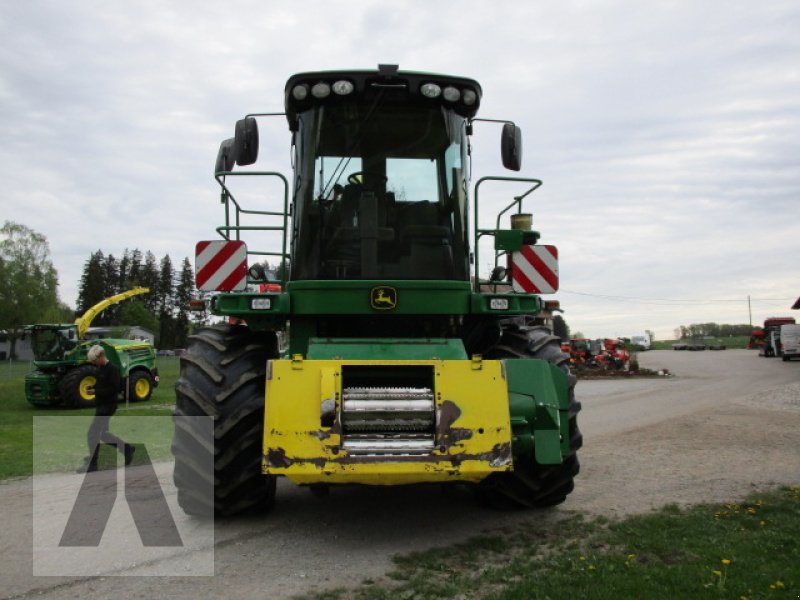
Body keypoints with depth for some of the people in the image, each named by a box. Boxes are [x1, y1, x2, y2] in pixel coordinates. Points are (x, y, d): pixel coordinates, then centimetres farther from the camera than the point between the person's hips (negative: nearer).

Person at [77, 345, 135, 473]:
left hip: (107, 407, -10)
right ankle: (127, 449, 25)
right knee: (102, 433, 15)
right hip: (100, 405, 10)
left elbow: (114, 389, -22)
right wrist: (91, 388, 1)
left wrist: (95, 391, -22)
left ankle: (92, 465, 5)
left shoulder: (112, 369, -17)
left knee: (92, 434, -5)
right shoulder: (100, 368, 11)